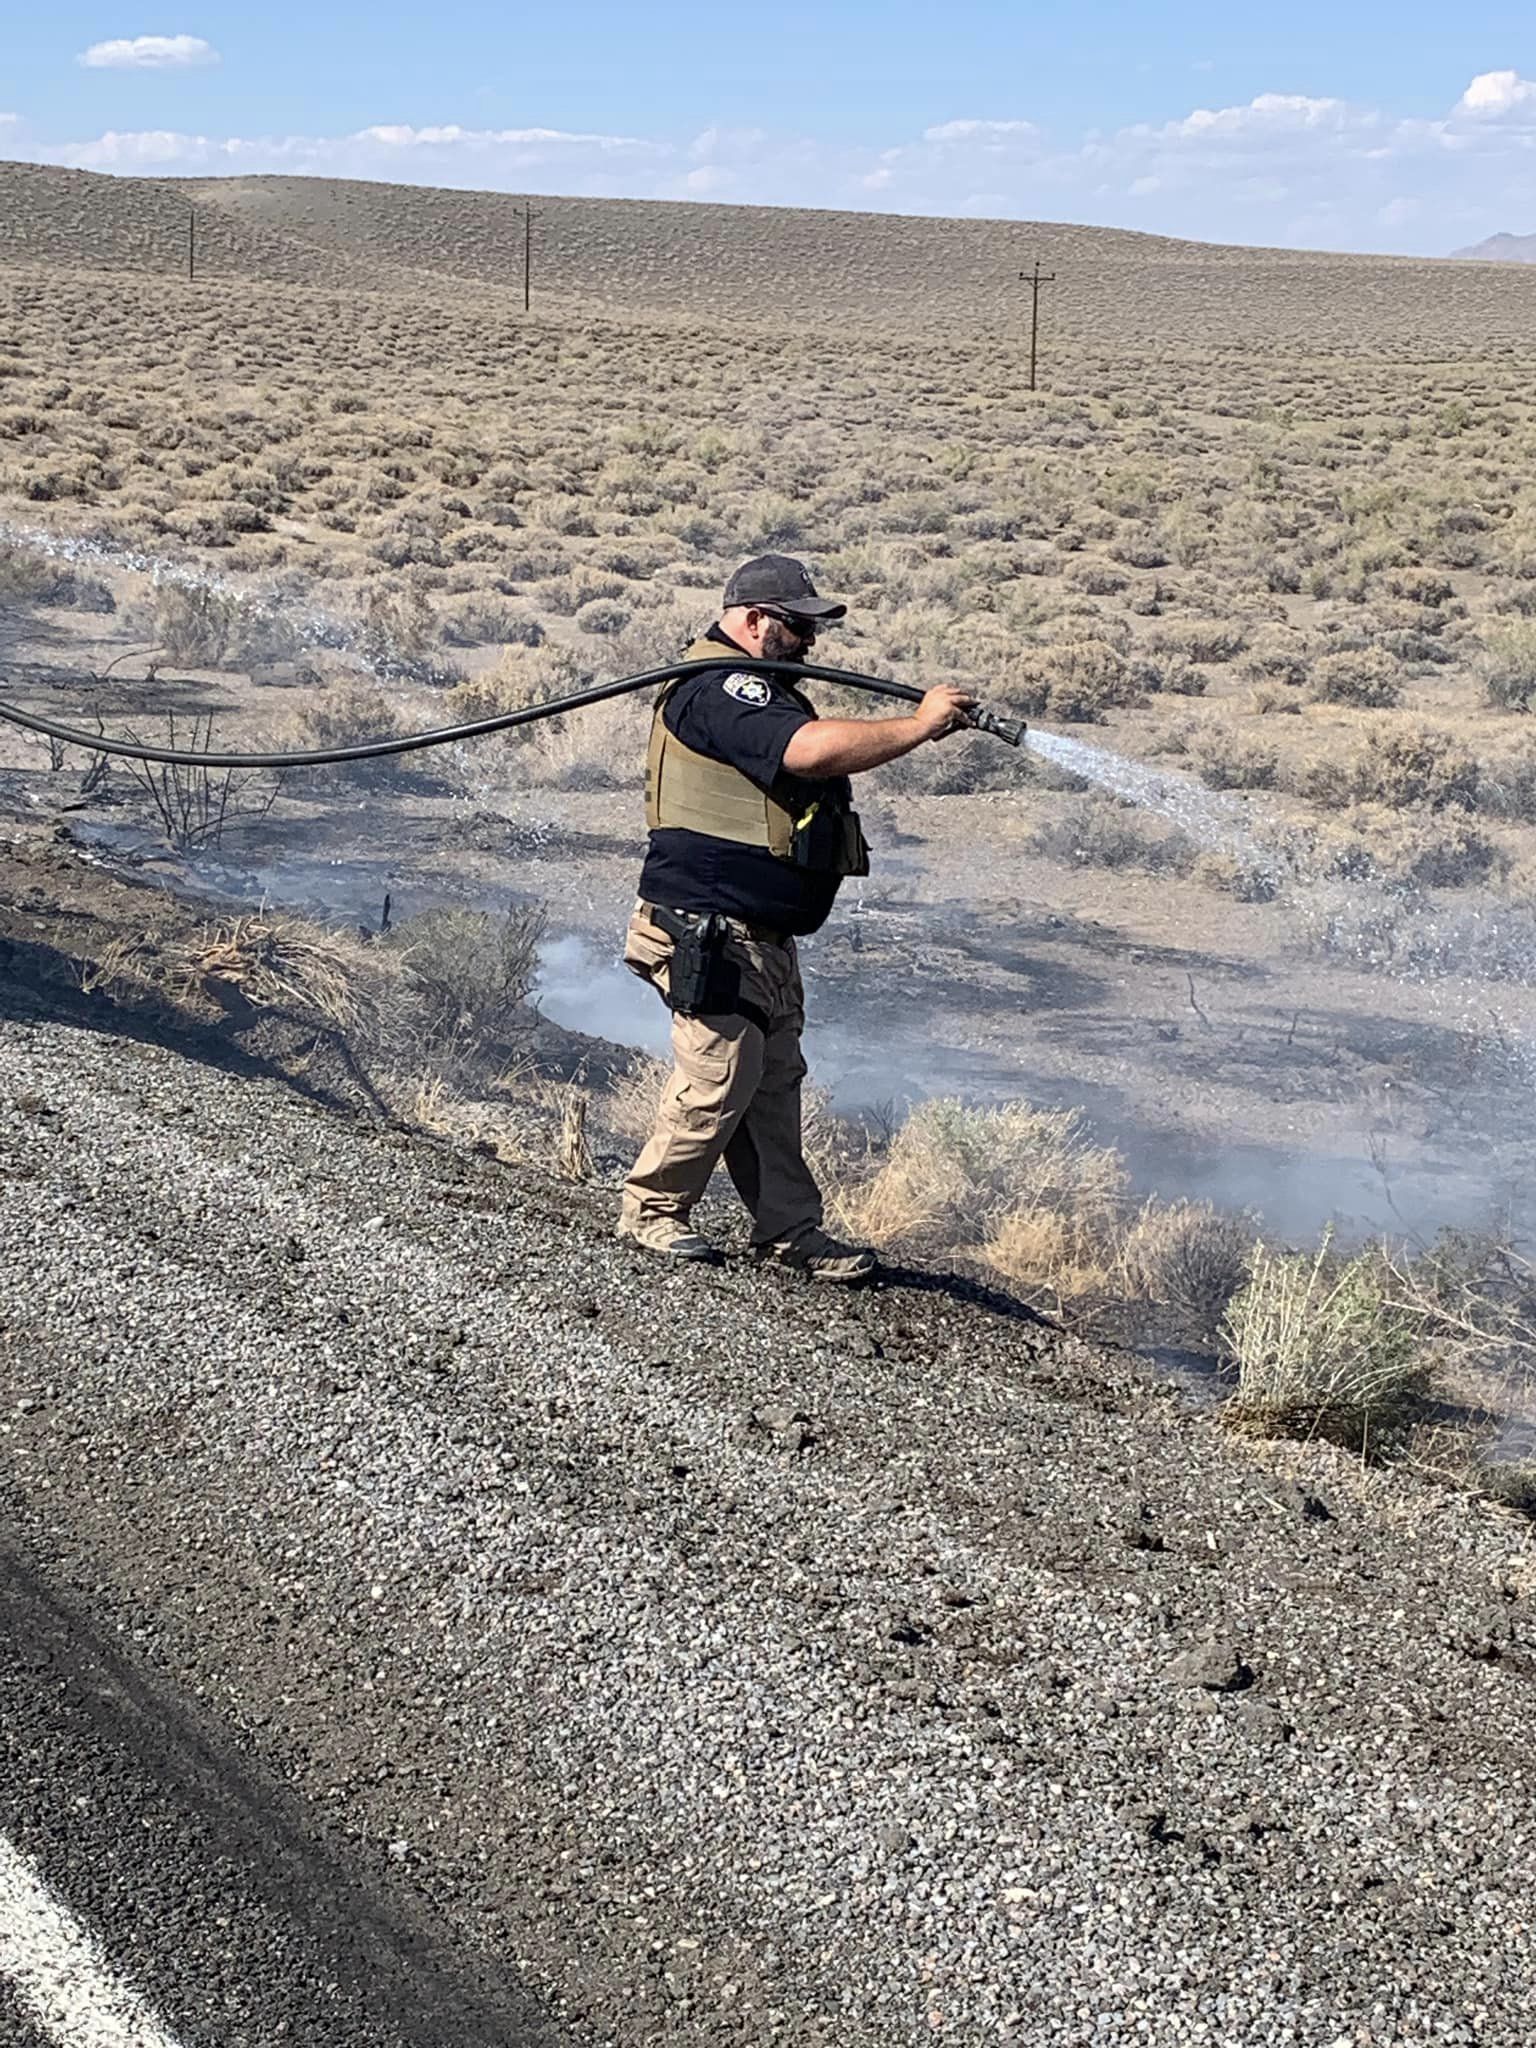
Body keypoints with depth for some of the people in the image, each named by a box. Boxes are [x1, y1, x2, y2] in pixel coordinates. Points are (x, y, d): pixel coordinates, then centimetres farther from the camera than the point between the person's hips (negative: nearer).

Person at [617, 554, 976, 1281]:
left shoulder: (753, 691, 23)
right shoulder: (718, 688, -17)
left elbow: (811, 753, 20)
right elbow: (810, 749, -29)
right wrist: (918, 726, -22)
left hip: (764, 940, 11)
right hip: (713, 937, -11)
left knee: (775, 1084, 12)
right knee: (719, 1080, -6)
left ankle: (791, 1229, 18)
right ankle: (651, 1209, 10)